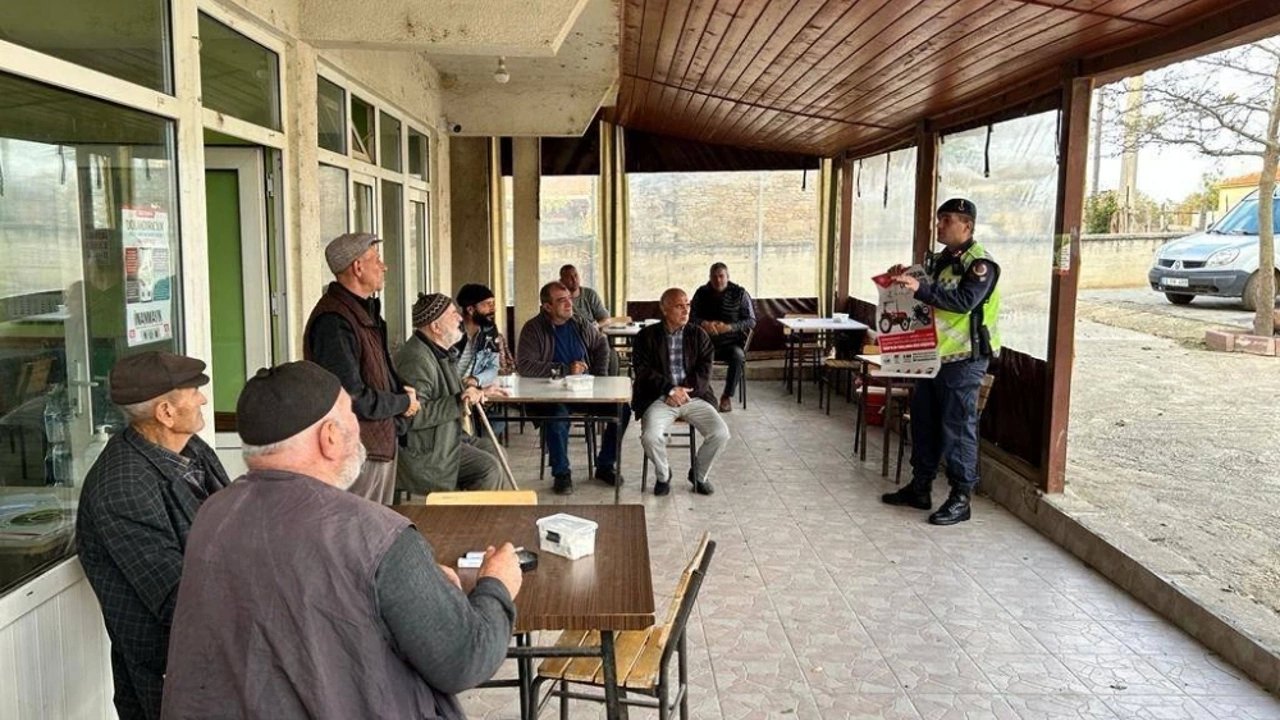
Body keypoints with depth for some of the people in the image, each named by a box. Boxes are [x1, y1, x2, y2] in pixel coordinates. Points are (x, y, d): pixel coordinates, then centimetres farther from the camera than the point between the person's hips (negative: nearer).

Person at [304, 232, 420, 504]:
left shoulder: (367, 311, 12)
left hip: (382, 445, 10)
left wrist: (402, 390, 2)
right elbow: (354, 398, -25)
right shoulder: (334, 322, -22)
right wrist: (403, 403, -10)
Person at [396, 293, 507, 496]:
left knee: (493, 449, 14)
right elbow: (413, 416, -32)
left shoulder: (441, 352, 12)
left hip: (446, 435, 11)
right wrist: (459, 402, -34)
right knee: (489, 468, -18)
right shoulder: (416, 359, -24)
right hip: (423, 451, -11)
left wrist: (477, 393, 18)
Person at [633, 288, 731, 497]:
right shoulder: (647, 336, 4)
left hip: (693, 396, 2)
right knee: (650, 436, -28)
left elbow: (704, 369, 2)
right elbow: (644, 371, -5)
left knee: (721, 433, -18)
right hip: (660, 398, -2)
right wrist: (670, 389, -17)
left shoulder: (699, 335, 10)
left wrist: (686, 390, -14)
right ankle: (663, 476, 4)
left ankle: (699, 475, 10)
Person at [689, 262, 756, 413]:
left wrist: (729, 327, -18)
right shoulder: (702, 293, 7)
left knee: (738, 355, -36)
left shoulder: (740, 293, 1)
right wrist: (704, 324, -16)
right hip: (707, 340, 2)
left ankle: (727, 396, -18)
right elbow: (692, 317, 8)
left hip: (731, 342, -2)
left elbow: (751, 320, -2)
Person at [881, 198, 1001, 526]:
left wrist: (920, 288, -31)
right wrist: (906, 278, 5)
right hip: (933, 355, 9)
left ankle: (961, 498, 5)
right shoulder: (940, 260, 15)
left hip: (963, 359, -9)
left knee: (958, 429, -4)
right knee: (924, 422, 14)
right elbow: (929, 296, 23)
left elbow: (964, 300, -25)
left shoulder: (980, 263, -11)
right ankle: (920, 488, 25)